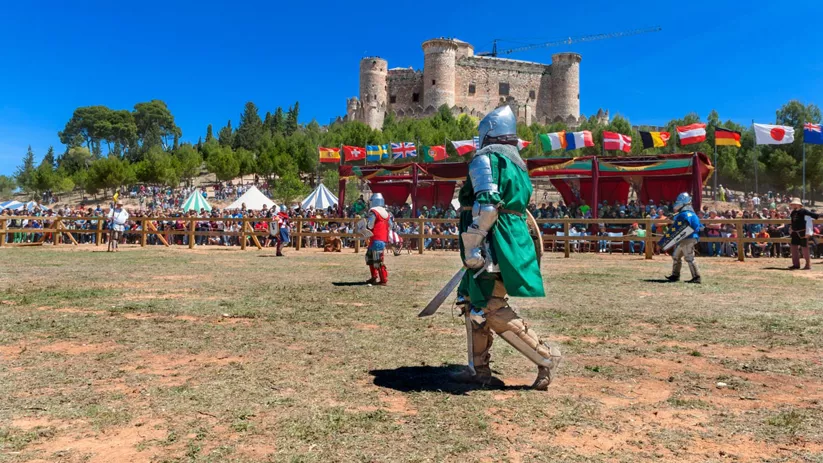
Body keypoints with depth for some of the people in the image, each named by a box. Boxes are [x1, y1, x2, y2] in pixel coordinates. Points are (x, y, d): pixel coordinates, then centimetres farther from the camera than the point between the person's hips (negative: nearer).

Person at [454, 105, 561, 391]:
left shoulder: (486, 158, -8)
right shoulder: (517, 164, 20)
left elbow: (486, 204, -23)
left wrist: (471, 247, -21)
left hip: (494, 247, -10)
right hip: (512, 243, 10)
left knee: (492, 311, -6)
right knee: (472, 301, 16)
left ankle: (546, 357, -1)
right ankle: (480, 370, 20)